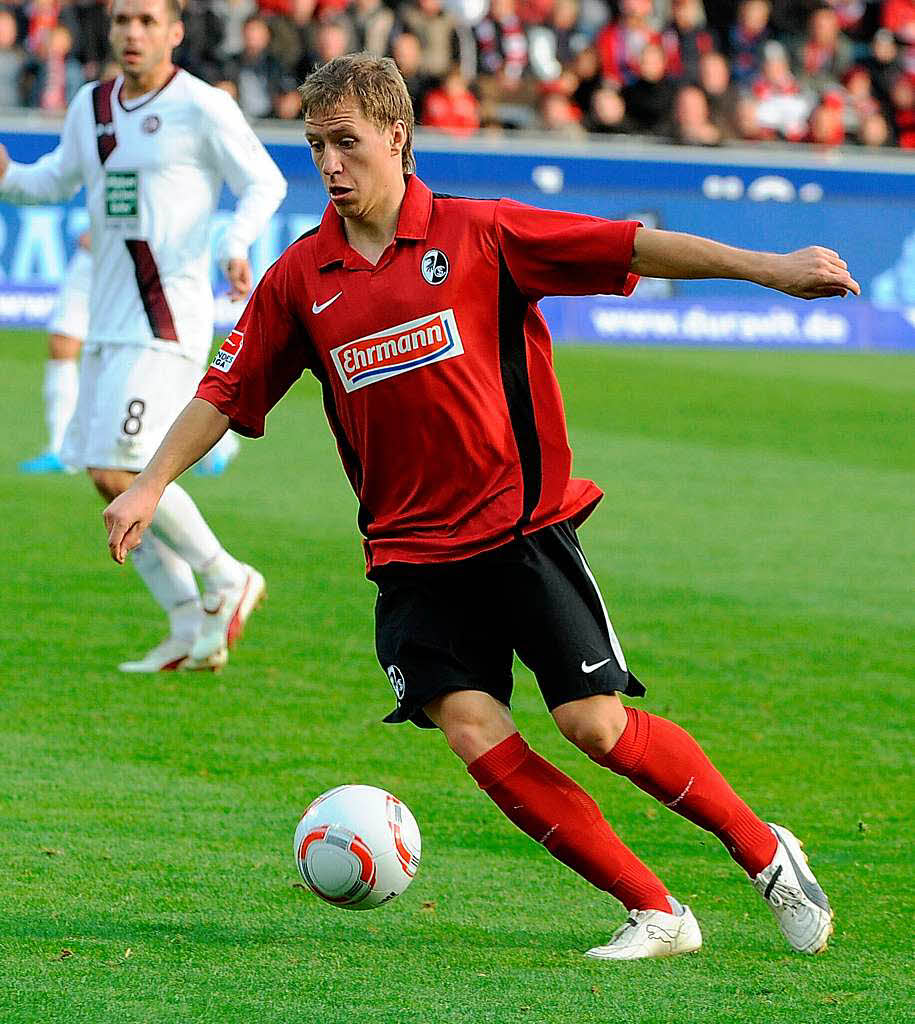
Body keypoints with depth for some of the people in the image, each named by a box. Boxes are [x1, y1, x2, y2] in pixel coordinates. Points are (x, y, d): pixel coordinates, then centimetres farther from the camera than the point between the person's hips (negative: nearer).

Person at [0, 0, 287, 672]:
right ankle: (191, 632, 13)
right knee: (110, 481, 6)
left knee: (119, 471, -16)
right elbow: (56, 182, 26)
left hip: (168, 321, -8)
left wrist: (236, 245, -25)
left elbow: (265, 184, -6)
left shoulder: (202, 107, -8)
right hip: (110, 318, 8)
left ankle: (226, 578, 2)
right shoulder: (91, 107, 13)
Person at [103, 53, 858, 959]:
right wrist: (151, 485, 2)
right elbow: (227, 393, 12)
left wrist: (765, 267, -13)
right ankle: (654, 914, -3)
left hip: (521, 526, -3)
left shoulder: (479, 235, -5)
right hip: (411, 555, 3)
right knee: (474, 733, -13)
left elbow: (631, 247, -7)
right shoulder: (299, 280, 4)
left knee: (596, 726, -11)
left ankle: (765, 852, 11)